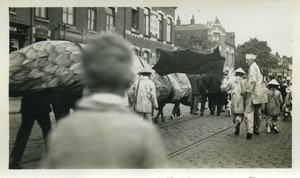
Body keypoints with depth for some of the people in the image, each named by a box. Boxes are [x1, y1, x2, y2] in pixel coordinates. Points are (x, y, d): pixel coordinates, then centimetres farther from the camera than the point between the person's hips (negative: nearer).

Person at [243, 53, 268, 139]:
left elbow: (252, 80, -23)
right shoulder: (258, 67, 17)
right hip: (260, 93, 9)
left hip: (254, 93, -9)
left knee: (249, 112, -9)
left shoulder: (252, 67, -11)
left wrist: (246, 90, -18)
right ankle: (257, 130, 27)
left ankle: (249, 131, -18)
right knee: (258, 112, 17)